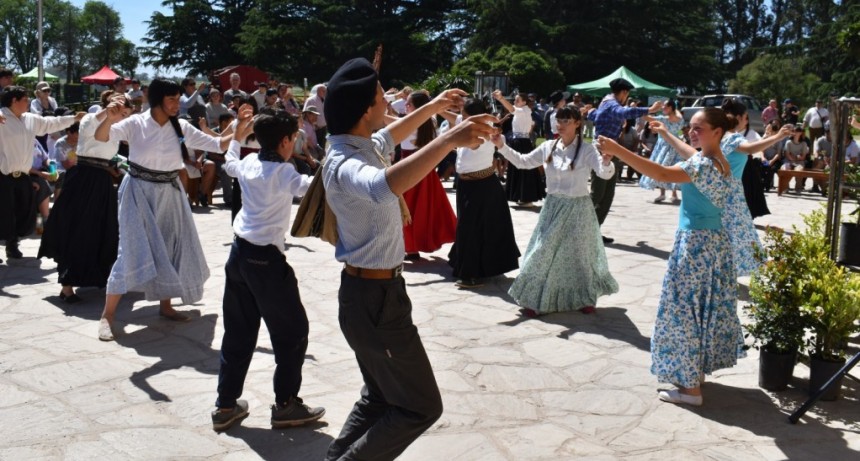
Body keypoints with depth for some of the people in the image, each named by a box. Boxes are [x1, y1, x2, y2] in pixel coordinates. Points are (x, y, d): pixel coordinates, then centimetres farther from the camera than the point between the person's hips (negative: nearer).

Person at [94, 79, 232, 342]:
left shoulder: (181, 127, 0)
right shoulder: (136, 123, -11)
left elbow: (215, 145, 0)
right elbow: (101, 137, -21)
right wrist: (110, 119, -41)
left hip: (169, 194, 5)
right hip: (140, 193, -5)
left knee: (172, 249, 10)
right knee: (134, 251, -10)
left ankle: (165, 306, 30)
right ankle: (107, 315, 1)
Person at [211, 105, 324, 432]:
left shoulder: (249, 163, 7)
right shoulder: (282, 171, -15)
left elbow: (229, 164, 31)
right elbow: (311, 187, -32)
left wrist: (238, 135, 43)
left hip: (239, 253, 8)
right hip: (266, 259, -8)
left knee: (238, 332, 16)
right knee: (292, 332, 7)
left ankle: (226, 405, 21)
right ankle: (286, 405, 14)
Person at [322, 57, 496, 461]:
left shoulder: (361, 145, 6)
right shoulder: (345, 164, -25)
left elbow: (390, 136, 31)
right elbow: (383, 186, -49)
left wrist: (433, 107, 36)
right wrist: (449, 140, -53)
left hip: (372, 291, 10)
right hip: (375, 297, -10)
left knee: (380, 398, 22)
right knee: (420, 406, 1)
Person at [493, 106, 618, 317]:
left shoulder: (586, 150, -11)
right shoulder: (548, 147, 1)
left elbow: (605, 174, -23)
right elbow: (523, 161, 10)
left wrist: (607, 160, -46)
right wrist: (502, 146, -1)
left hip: (578, 209, -3)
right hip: (553, 207, 3)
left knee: (579, 254, 9)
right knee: (543, 253, 4)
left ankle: (585, 298, 29)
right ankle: (536, 300, 13)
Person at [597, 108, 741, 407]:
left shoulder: (704, 166, -22)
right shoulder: (717, 162, 7)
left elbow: (663, 174, -35)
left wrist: (619, 151, -39)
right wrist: (667, 136, 35)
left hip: (695, 244, -10)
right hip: (713, 242, 10)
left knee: (685, 310, -2)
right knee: (705, 307, 17)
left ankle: (691, 388, 5)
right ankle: (696, 372, 30)